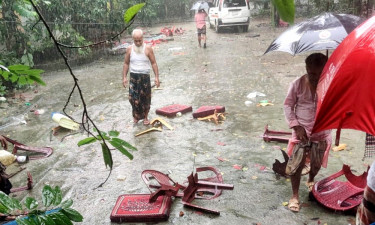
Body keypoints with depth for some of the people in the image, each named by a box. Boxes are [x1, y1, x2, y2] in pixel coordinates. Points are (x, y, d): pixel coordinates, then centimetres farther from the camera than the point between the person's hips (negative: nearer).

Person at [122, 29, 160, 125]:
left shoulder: (148, 49, -5)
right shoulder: (129, 49, 1)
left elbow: (153, 63, -3)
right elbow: (126, 64, 8)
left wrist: (156, 77, -8)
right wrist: (124, 77, 3)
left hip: (145, 76, -1)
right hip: (133, 76, 1)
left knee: (146, 99, 7)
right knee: (133, 98, -8)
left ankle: (145, 117, 25)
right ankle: (136, 115, 17)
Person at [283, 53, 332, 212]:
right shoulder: (297, 84, -11)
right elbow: (288, 105, -3)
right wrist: (296, 126, -12)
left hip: (322, 132, 1)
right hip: (302, 130, -1)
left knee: (316, 163, 17)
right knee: (295, 164, -3)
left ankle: (311, 179, 51)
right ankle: (295, 195, 17)